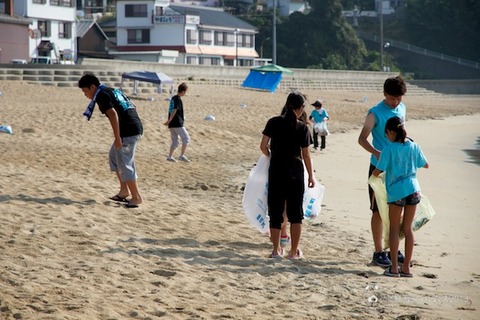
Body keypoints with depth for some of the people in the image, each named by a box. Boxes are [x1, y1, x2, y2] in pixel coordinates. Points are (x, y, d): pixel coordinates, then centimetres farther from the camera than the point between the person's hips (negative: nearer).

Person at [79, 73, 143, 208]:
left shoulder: (101, 95, -6)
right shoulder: (112, 91, 22)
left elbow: (113, 114, -18)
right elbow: (129, 107, 23)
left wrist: (117, 137, -20)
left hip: (128, 131, -10)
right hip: (136, 127, 10)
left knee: (125, 165, -3)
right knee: (114, 156, 22)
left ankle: (136, 197, 1)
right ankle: (124, 191, 22)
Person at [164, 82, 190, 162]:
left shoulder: (173, 98, 14)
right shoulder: (178, 99, -14)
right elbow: (174, 110, -22)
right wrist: (169, 120, -24)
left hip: (172, 124, 9)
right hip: (177, 124, -9)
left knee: (175, 141, 14)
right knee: (186, 138, 2)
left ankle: (170, 156, 10)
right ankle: (182, 155, 0)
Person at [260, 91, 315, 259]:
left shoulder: (274, 123, -4)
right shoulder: (303, 128, -6)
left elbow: (263, 146, -5)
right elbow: (306, 155, -3)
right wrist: (311, 176, 8)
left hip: (276, 171, 1)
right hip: (295, 173, -1)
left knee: (275, 211, 9)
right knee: (295, 213, 9)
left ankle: (276, 250, 11)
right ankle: (294, 251, 9)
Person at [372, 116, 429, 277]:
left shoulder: (389, 149, -9)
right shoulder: (413, 146, 3)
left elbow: (377, 172, -10)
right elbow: (426, 165, 17)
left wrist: (375, 171, 12)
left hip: (396, 192, -4)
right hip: (413, 190, 4)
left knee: (394, 229, 8)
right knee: (408, 229, 11)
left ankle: (394, 267, 6)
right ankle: (406, 267, 14)